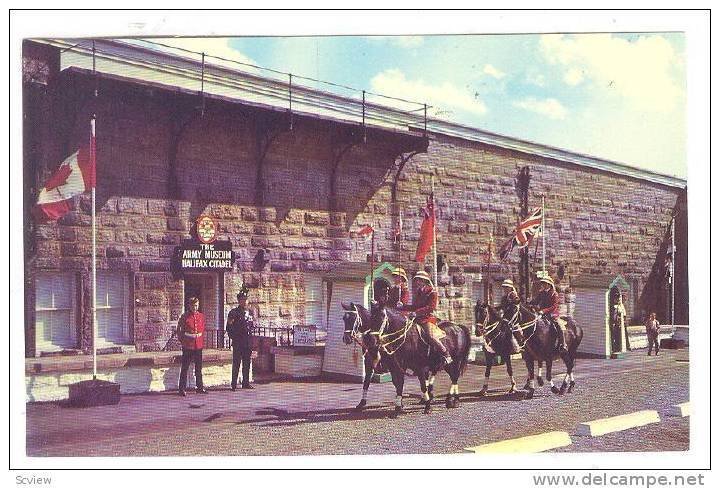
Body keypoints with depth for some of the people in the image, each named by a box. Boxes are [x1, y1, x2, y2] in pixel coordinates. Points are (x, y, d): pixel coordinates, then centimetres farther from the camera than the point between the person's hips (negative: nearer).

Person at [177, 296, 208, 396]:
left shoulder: (201, 316, 9)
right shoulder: (184, 316, -3)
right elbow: (180, 331, 1)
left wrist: (200, 334, 6)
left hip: (199, 346, 4)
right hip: (188, 346, -4)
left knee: (199, 367, 10)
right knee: (184, 368, -1)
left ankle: (200, 387, 19)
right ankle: (182, 389, 3)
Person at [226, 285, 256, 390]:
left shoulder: (249, 313, 14)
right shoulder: (234, 313, -3)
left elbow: (253, 326, 23)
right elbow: (229, 328, -3)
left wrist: (250, 331, 6)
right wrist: (233, 337, -7)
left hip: (248, 342, 5)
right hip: (237, 343, -5)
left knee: (247, 363, 9)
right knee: (236, 363, -5)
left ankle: (246, 383, 16)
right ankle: (234, 384, -2)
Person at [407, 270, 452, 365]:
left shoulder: (432, 292, -5)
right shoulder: (417, 292, 18)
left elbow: (431, 307, -17)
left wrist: (417, 312, -26)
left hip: (428, 318, -8)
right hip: (417, 318, 8)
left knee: (431, 336, -26)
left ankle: (446, 355, -14)